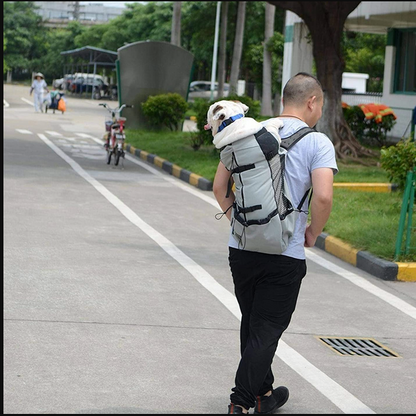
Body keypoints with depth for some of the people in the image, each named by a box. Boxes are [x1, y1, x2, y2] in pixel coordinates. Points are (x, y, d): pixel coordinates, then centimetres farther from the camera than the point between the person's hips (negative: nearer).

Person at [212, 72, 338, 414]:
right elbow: (323, 197, -19)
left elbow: (219, 187, 7)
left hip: (241, 247, 5)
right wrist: (313, 233, -3)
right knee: (266, 330, 4)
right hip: (285, 255, -5)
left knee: (252, 324, 19)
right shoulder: (317, 143, -8)